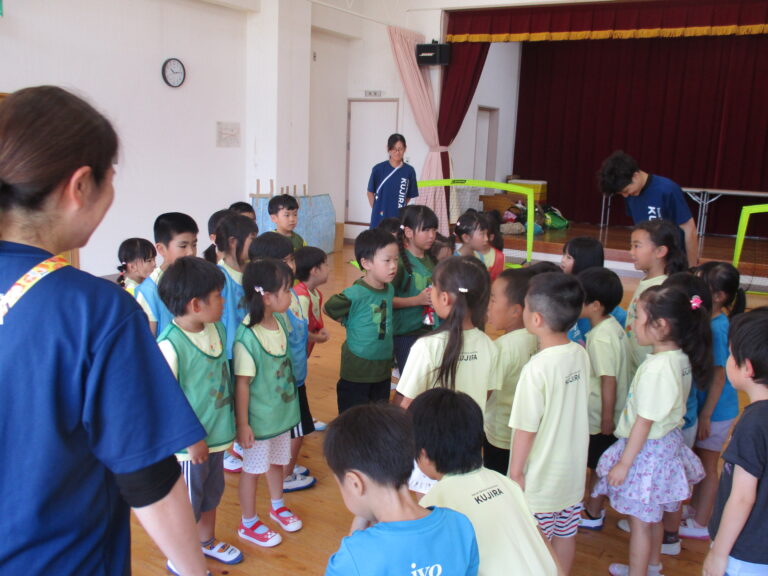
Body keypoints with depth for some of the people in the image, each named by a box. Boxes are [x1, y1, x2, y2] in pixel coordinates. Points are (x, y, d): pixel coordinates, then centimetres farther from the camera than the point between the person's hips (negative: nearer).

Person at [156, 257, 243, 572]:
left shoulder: (217, 328, -4)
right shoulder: (170, 345, -27)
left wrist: (229, 420, 14)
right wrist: (190, 440, -20)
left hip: (216, 436, 7)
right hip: (189, 444, -7)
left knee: (211, 493, 27)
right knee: (186, 505, 13)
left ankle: (207, 541, 51)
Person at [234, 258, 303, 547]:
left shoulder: (281, 321, -6)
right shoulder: (247, 336, -28)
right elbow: (242, 383, -22)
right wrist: (242, 424, -16)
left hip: (283, 410, 7)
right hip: (259, 417, -7)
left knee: (277, 460, 25)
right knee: (253, 468, 13)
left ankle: (277, 506, 49)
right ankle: (248, 523, 33)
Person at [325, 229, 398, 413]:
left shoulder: (390, 289, -2)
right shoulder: (355, 294, -22)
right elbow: (330, 308, -9)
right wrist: (351, 324, -4)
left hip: (383, 369, 6)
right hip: (357, 371, -6)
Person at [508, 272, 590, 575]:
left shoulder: (537, 368, -26)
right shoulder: (581, 354, -7)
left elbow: (526, 428, -20)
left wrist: (516, 470, -8)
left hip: (540, 475, -6)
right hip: (572, 468, 6)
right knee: (565, 534, 22)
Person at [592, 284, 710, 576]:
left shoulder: (656, 368, -28)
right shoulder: (680, 358, -1)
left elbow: (644, 422, -23)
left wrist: (623, 463, -14)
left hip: (648, 451, -9)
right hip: (668, 443, 9)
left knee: (640, 521, 9)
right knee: (653, 515, 26)